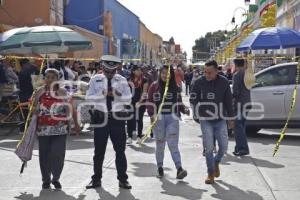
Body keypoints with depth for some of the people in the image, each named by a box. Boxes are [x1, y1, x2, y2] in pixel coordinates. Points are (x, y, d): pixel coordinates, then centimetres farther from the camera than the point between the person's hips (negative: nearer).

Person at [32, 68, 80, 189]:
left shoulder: (63, 92, 1)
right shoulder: (40, 92, 4)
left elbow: (71, 109, 5)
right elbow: (34, 110, 9)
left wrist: (76, 124, 6)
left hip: (60, 129, -1)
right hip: (43, 129, 2)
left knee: (58, 154, -7)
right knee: (44, 155, 8)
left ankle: (56, 178, 12)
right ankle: (46, 179, 23)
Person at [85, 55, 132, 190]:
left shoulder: (122, 80, 4)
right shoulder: (95, 80, 3)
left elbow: (128, 99, -1)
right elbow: (89, 98, -4)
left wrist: (119, 95, -20)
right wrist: (102, 94, -20)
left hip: (117, 117, 0)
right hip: (101, 117, 0)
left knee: (120, 150, 5)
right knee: (99, 150, 7)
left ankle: (122, 179, 14)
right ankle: (96, 179, 20)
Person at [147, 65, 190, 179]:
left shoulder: (175, 87, 9)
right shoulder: (155, 86, 2)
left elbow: (179, 103, 14)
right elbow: (150, 102, 0)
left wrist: (185, 110, -5)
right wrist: (151, 114, -15)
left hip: (172, 118, 1)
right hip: (158, 118, -1)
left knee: (173, 144, -9)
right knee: (160, 144, 8)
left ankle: (179, 168, -17)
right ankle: (160, 168, 21)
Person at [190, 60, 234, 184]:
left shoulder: (224, 82, -3)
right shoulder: (199, 82, -6)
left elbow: (229, 101, 7)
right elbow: (193, 99, 3)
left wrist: (230, 118, 9)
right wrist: (197, 114, -7)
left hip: (220, 119, 1)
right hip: (205, 120, -1)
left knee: (223, 146, 2)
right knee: (208, 148, -3)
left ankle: (216, 162, 33)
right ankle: (211, 173, 11)